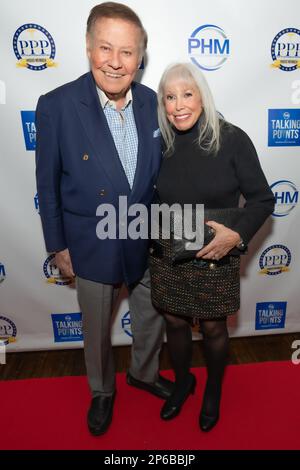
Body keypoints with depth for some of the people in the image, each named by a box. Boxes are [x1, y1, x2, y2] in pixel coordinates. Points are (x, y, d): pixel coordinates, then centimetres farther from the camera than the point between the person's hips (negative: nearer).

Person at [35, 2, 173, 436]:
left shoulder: (153, 103, -5)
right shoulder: (56, 106, -16)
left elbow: (160, 172, 5)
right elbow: (48, 186, -8)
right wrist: (58, 246, -4)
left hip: (148, 241, 4)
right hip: (92, 247, -3)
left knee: (151, 319, 22)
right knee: (97, 330, 19)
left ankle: (144, 373, 54)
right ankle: (102, 391, 50)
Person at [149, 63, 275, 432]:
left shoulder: (232, 139, -12)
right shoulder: (160, 144, -3)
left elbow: (262, 198, -8)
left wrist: (237, 234, -22)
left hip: (216, 258, -2)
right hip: (168, 257, 3)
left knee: (213, 328, 16)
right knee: (174, 323, 18)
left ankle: (213, 390, 47)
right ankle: (182, 381, 49)